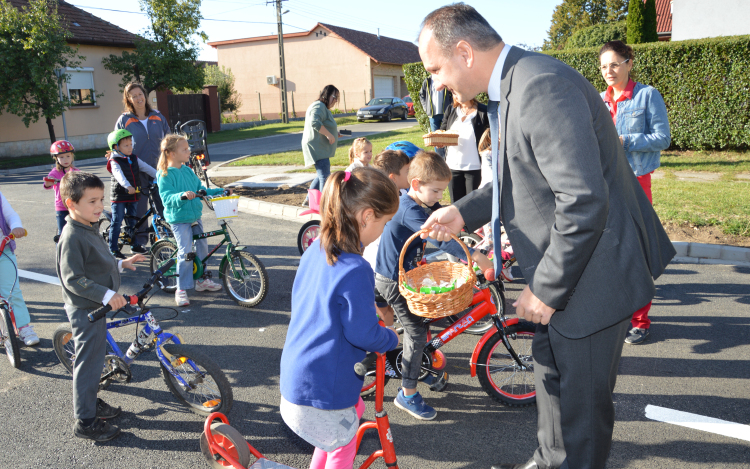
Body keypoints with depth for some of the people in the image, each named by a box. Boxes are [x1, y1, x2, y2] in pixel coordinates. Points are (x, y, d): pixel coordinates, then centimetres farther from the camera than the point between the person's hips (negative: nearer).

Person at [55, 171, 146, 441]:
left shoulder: (89, 229, 9)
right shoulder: (72, 237, -23)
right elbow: (73, 279, -26)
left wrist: (121, 264, 15)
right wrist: (107, 294, -31)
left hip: (98, 307, 10)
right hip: (85, 310, -10)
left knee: (95, 358, 22)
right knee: (88, 363, 0)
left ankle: (91, 402, 39)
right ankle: (85, 422, 12)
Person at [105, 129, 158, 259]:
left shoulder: (134, 158, 9)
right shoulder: (114, 161, -12)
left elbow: (146, 168, 8)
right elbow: (119, 175, -29)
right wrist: (128, 186, -46)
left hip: (133, 195, 6)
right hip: (119, 196, -6)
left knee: (133, 221, 13)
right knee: (117, 222, -2)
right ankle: (113, 249, 4)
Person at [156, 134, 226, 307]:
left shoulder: (188, 171, 8)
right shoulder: (165, 175, -14)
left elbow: (201, 189, 15)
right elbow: (167, 197, -25)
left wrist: (221, 191, 9)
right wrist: (182, 196, -43)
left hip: (195, 216, 8)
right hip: (179, 219, -8)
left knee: (202, 247, 14)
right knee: (186, 253, -12)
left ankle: (202, 280, 33)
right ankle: (181, 289, 0)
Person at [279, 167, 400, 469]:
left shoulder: (316, 250, 1)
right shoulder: (355, 270, -27)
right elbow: (363, 334, -21)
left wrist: (369, 307, 16)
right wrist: (391, 339, -1)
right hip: (323, 388, -8)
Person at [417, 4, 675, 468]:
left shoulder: (542, 87, -26)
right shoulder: (514, 85, 7)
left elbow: (584, 202, -31)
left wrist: (546, 289, -22)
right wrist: (464, 212, 6)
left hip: (593, 272, -10)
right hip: (566, 270, 11)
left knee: (582, 400, 8)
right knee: (552, 372, 26)